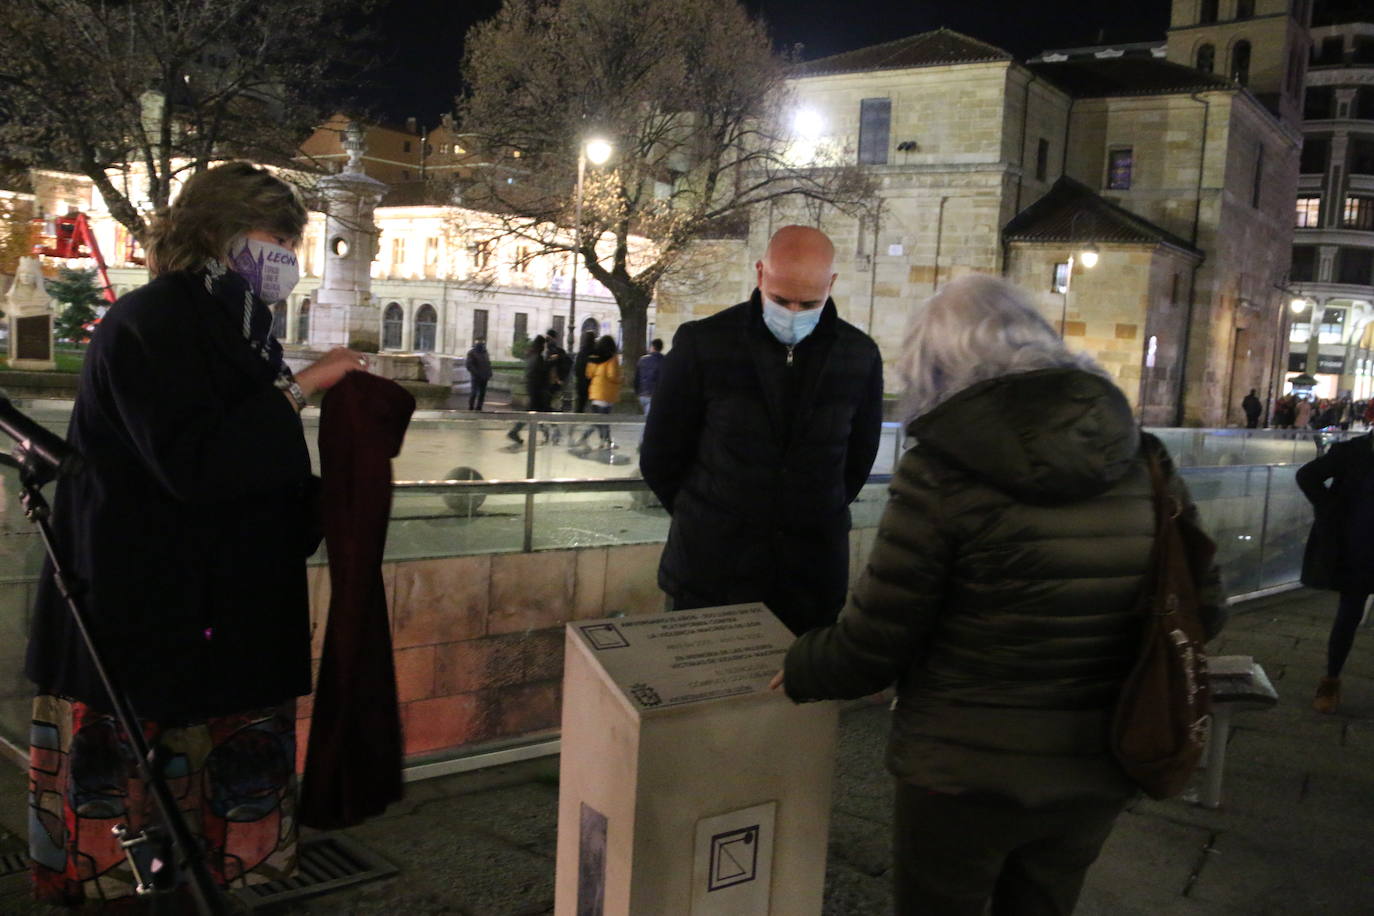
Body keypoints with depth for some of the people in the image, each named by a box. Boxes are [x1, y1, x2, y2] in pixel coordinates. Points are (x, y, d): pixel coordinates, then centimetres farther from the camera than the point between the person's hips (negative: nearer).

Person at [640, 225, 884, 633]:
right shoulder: (702, 343, -7)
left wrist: (811, 522, 13)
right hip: (711, 569, -1)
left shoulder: (860, 356, 0)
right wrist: (707, 522, 10)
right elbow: (660, 458, 2)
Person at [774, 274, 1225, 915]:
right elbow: (1202, 614, 3)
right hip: (1098, 776, 5)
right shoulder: (1146, 465, -4)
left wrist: (798, 671, 5)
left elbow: (870, 650, -15)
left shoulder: (942, 470, -19)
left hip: (965, 774, -5)